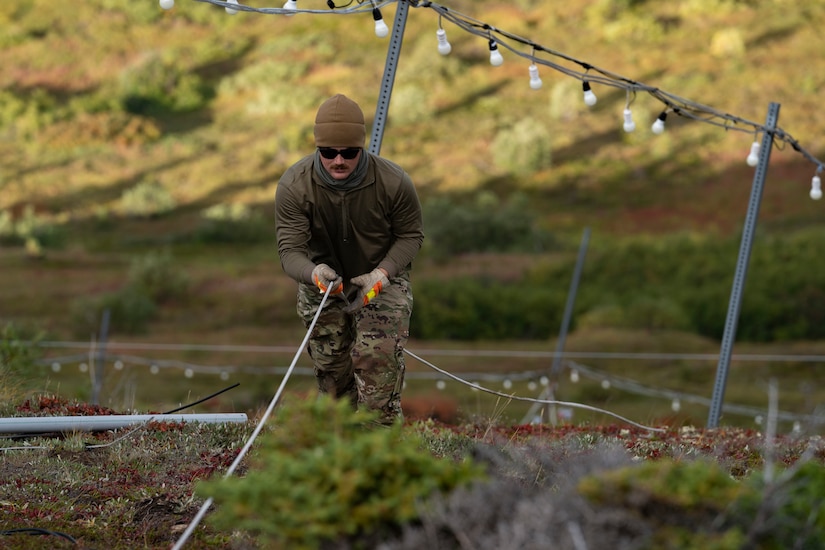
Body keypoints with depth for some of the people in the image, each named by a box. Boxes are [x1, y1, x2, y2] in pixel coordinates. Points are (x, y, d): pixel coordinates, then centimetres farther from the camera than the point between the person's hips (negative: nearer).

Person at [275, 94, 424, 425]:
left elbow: (411, 235, -8)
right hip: (322, 282, 2)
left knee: (376, 360, -20)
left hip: (382, 280, -2)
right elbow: (290, 250, -23)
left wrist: (382, 273, -25)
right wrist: (314, 274, -46)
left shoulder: (394, 182, -23)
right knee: (331, 371, 8)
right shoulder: (293, 186, -22)